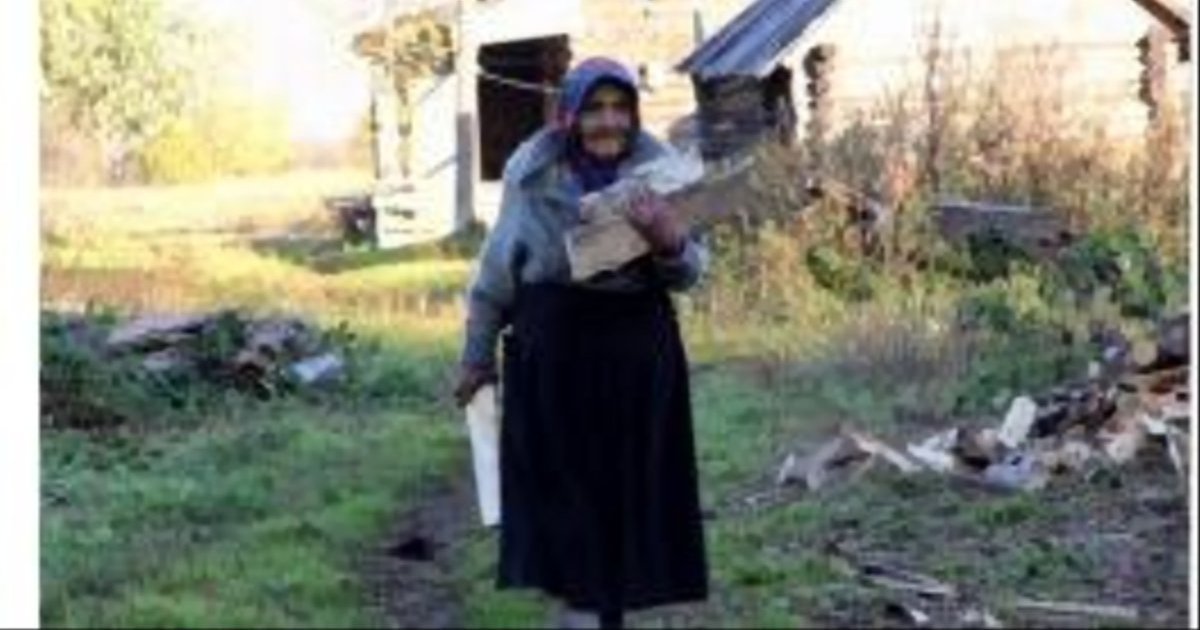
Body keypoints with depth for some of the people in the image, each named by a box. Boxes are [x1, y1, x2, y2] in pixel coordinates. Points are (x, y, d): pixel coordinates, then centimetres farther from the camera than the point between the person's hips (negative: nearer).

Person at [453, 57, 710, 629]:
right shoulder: (531, 173, -6)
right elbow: (497, 269, 4)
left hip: (637, 350, 2)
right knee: (563, 488, 1)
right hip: (552, 349, -2)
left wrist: (671, 242, -24)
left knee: (628, 488, 9)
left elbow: (690, 274, -2)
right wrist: (477, 356, 9)